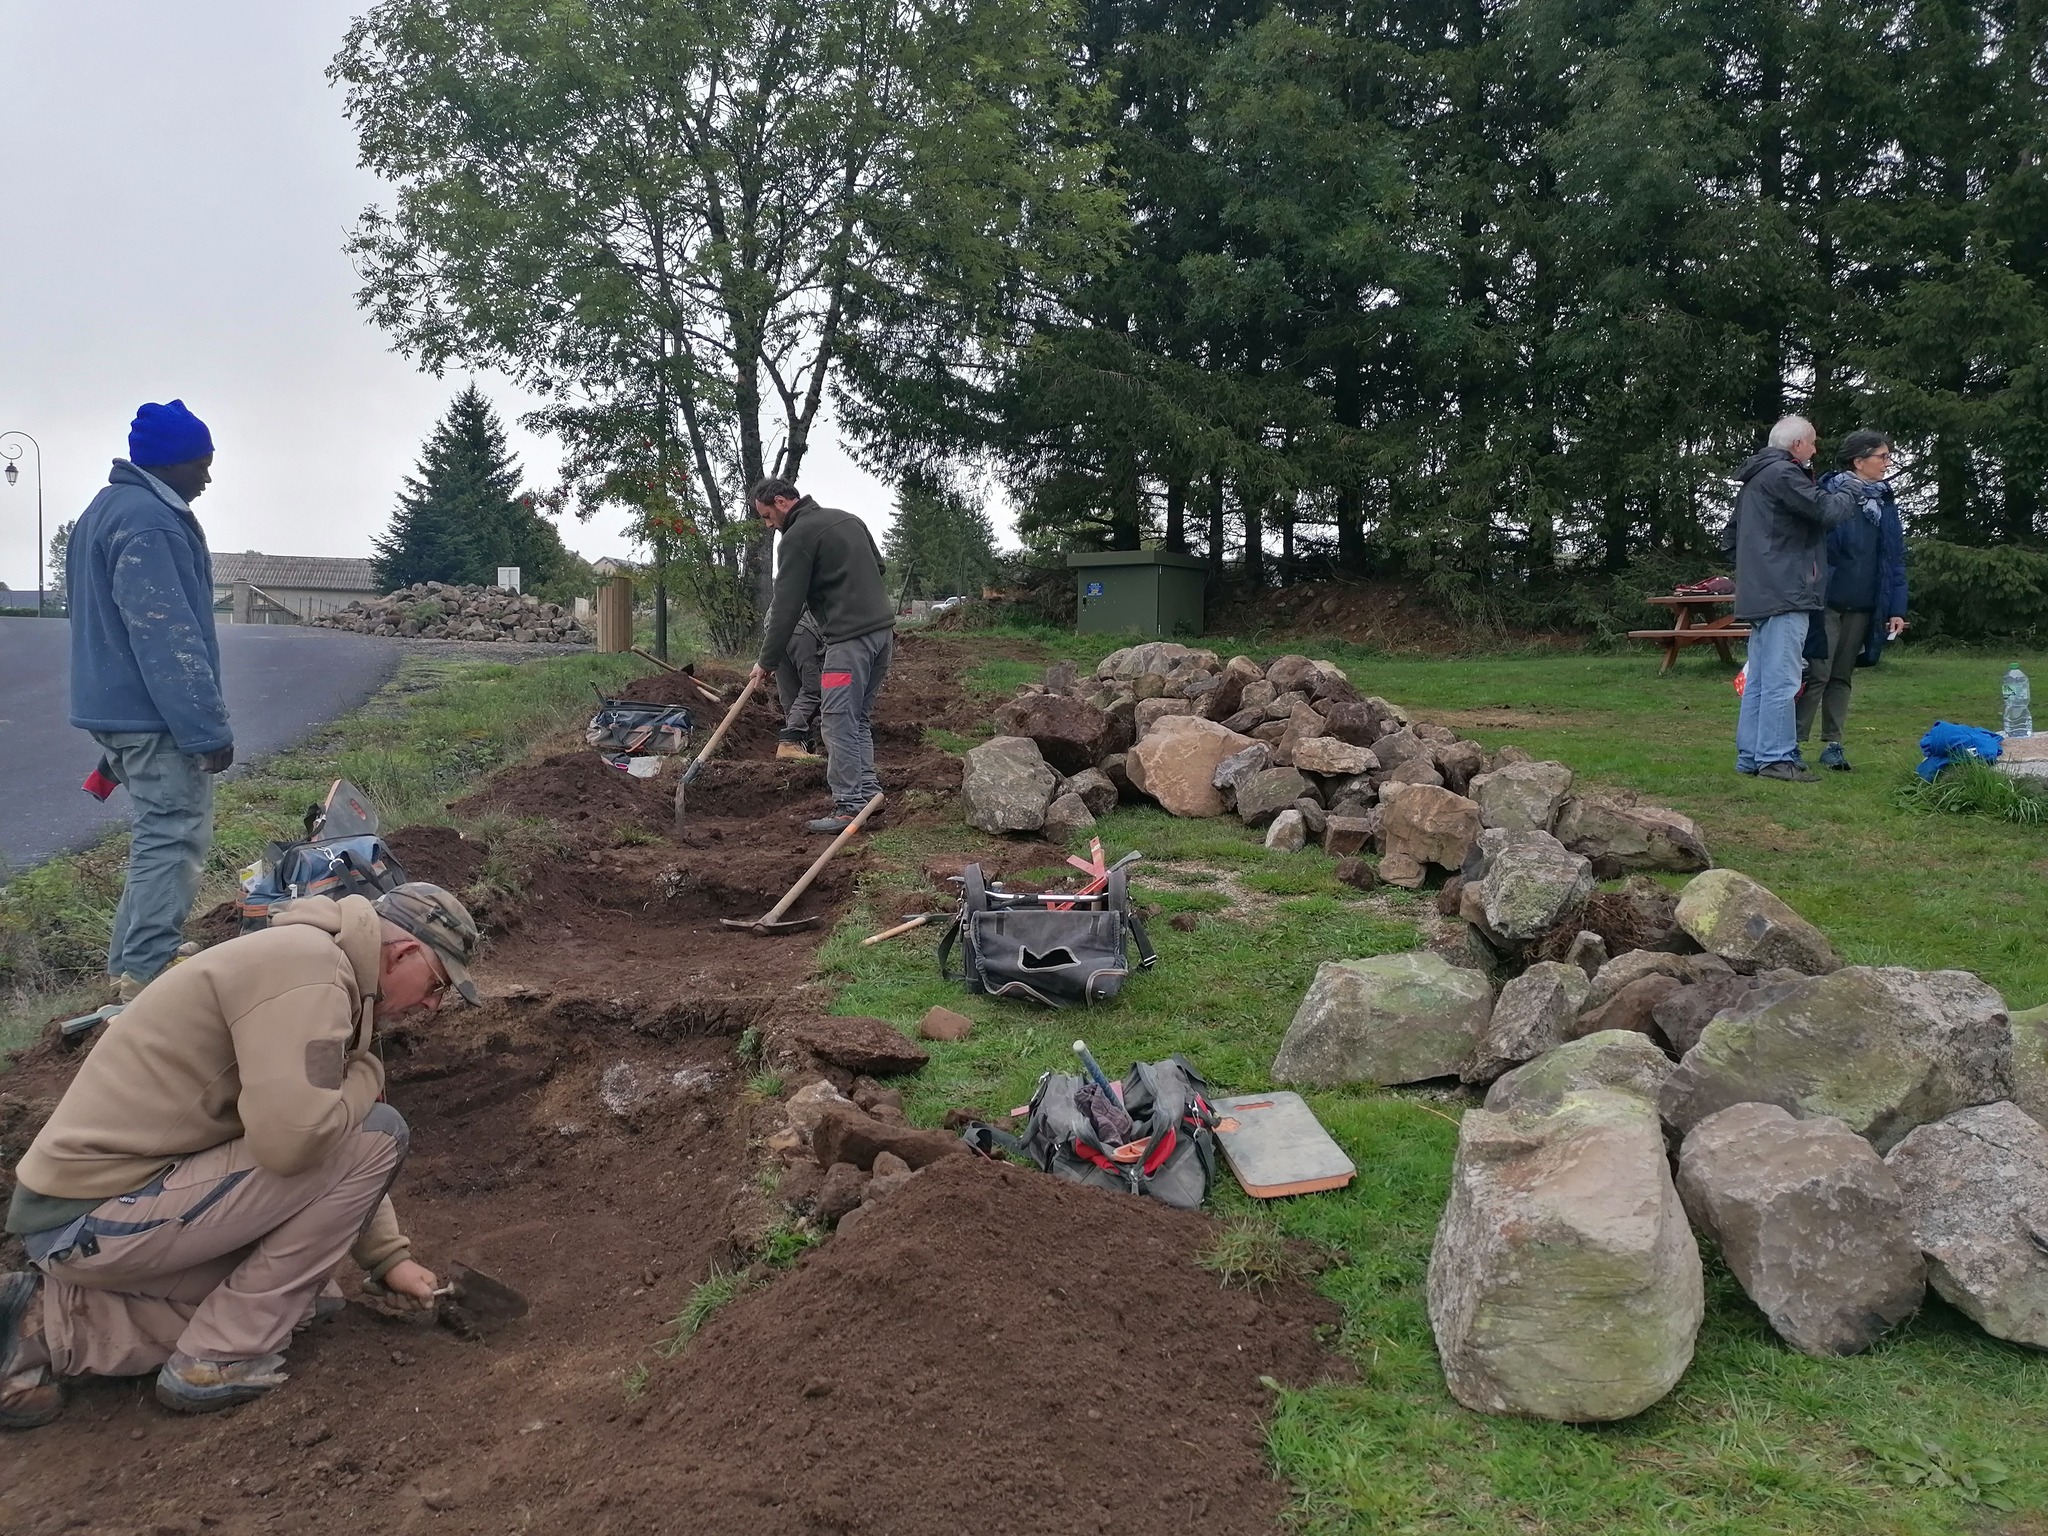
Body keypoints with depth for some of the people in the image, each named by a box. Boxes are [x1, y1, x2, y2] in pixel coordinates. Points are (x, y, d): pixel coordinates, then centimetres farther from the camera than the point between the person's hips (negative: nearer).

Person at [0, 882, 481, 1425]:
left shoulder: (312, 961, 13)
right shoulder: (308, 967, -20)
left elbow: (293, 1131, 20)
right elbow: (293, 1137, -31)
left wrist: (389, 1256, 16)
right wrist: (366, 1075, -10)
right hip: (99, 1219, -10)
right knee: (376, 1136, -13)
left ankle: (48, 1325, 13)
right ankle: (222, 1356, -3)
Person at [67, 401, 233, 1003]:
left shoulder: (108, 510, 18)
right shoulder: (148, 521, -17)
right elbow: (169, 636, -23)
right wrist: (209, 726, -21)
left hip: (119, 707, 11)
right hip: (157, 713, -11)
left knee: (159, 835, 17)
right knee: (174, 839, -7)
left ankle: (129, 969, 22)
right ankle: (144, 981, -5)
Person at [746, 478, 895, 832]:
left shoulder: (797, 537, -7)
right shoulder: (848, 519, 19)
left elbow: (786, 606, -8)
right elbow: (878, 565, 27)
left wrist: (767, 661, -2)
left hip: (850, 638, -9)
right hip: (883, 629, 9)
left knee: (840, 722, -6)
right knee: (860, 717, 16)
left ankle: (848, 806, -7)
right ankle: (868, 789, 16)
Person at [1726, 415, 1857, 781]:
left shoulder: (1753, 480, 22)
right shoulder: (1783, 474, -10)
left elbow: (1730, 537, 28)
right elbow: (1825, 509, -17)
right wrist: (1851, 496, 2)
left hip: (1758, 595, 10)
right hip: (1785, 593, -10)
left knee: (1758, 679, 11)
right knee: (1781, 679, -10)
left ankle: (1750, 756, 14)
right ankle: (1776, 757, -10)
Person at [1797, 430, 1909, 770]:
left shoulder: (1886, 505, 10)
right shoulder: (1828, 496, -8)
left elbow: (1895, 560, 11)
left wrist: (1897, 608, 5)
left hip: (1861, 609, 6)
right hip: (1826, 602, -6)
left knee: (1842, 677, 10)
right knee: (1816, 674, -6)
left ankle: (1832, 745, 16)